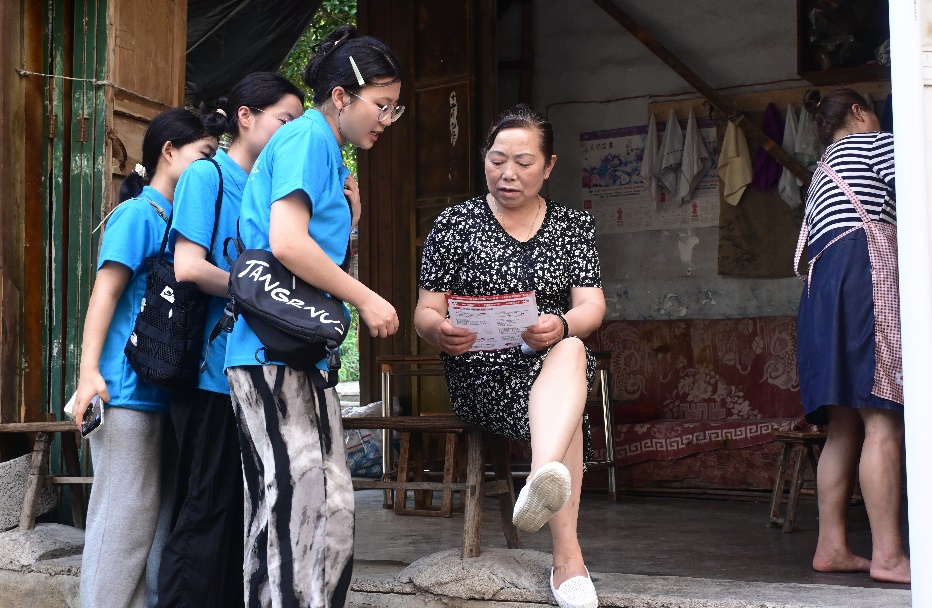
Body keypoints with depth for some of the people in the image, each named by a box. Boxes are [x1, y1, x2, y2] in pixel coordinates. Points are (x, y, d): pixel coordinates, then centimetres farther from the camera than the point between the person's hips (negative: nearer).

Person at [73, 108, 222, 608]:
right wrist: (88, 371, -20)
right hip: (127, 390, -8)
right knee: (121, 515, -7)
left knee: (141, 514, 11)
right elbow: (105, 293, -12)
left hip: (158, 391, 8)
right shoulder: (137, 213, -5)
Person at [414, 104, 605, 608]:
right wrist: (442, 332, -25)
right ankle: (567, 557, -40)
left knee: (570, 353, -37)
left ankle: (542, 480, -58)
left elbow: (592, 306, 0)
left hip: (557, 358, 2)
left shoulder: (573, 226, 13)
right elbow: (426, 311, 2)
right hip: (480, 372, -2)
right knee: (564, 411, -34)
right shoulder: (454, 224, 7)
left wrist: (561, 326, -26)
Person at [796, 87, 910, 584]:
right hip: (864, 276, -9)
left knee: (846, 427, 5)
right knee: (883, 423, -15)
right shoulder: (873, 142, 10)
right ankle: (888, 555, -20)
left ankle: (831, 547, 2)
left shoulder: (821, 177, 33)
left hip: (821, 288, 9)